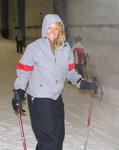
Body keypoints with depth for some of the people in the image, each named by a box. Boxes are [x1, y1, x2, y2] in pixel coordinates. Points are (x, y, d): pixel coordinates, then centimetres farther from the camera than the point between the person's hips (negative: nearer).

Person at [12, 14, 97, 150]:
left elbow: (70, 71, 11)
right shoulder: (34, 48, -12)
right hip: (39, 99, -6)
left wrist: (82, 83, -1)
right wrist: (19, 92, -17)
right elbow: (23, 71, -7)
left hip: (57, 99, 6)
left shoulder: (66, 48, 1)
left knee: (59, 136, 18)